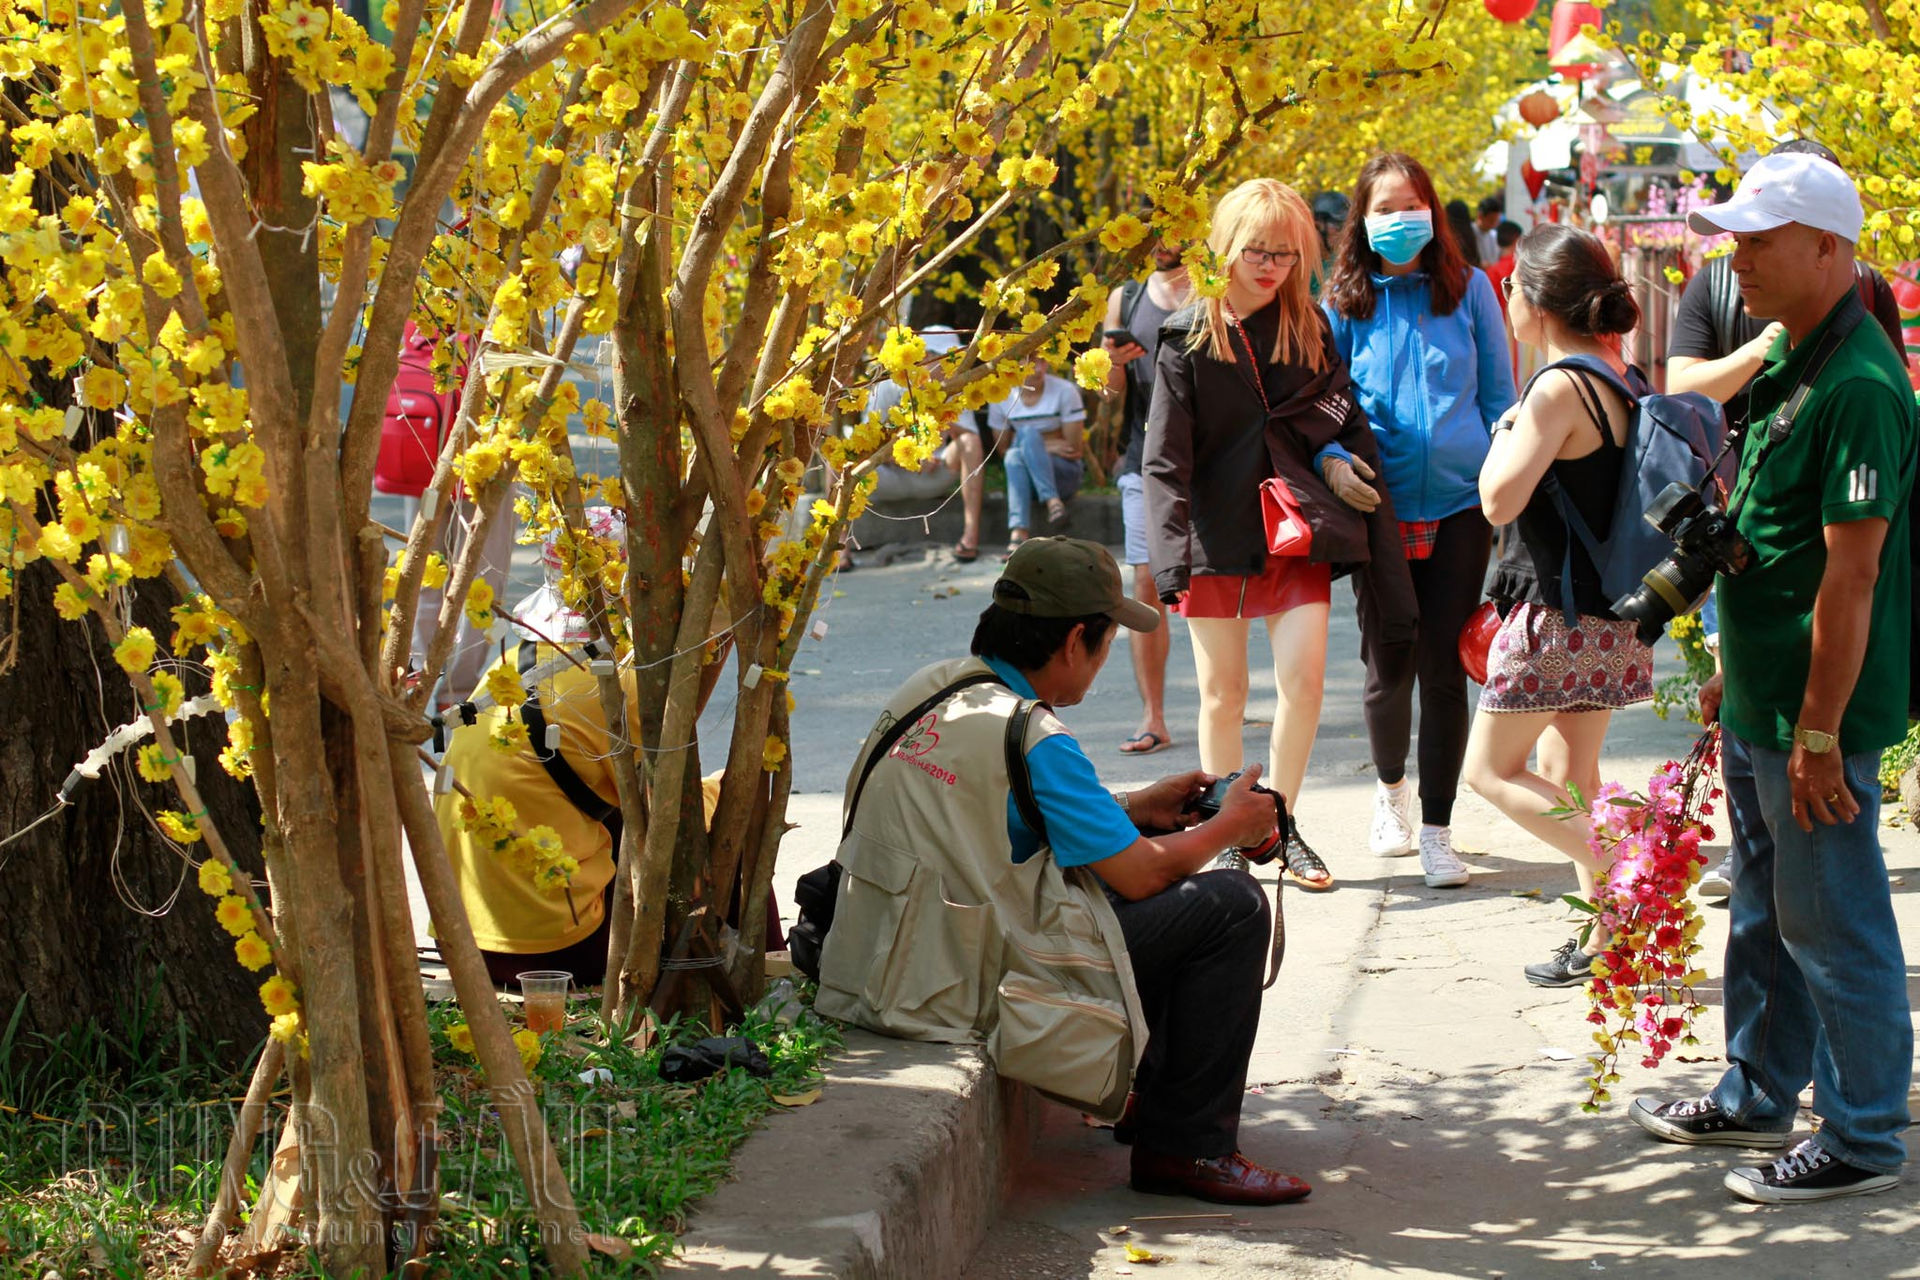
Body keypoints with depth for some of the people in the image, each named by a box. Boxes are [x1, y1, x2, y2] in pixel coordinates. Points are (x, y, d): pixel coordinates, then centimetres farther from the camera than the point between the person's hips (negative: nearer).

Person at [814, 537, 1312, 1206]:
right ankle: (1187, 1146, 3)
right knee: (1232, 905, -3)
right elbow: (1140, 872, -13)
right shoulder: (1032, 740, -21)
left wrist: (1135, 808, 20)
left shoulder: (929, 688, 5)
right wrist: (1231, 825, 7)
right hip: (971, 994, -9)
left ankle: (1155, 1093, 35)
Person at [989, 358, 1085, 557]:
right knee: (1014, 456, -33)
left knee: (1027, 434, -30)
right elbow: (1002, 447, 5)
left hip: (1065, 472, -2)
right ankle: (1018, 534, -51)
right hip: (1024, 474, 2)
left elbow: (1075, 450, -6)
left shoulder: (1065, 391, -6)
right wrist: (1045, 446, -6)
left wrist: (1037, 446, -6)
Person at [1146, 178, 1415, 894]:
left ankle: (1280, 824, 7)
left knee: (1303, 681, -8)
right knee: (1223, 692, 6)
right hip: (1218, 536, -2)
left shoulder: (1310, 331, 8)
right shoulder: (1189, 340, -1)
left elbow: (1346, 428, 9)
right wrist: (1171, 553, -14)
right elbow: (1165, 459, -6)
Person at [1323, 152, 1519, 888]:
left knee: (1442, 666, -3)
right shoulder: (1345, 303, 3)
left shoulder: (1467, 289, 3)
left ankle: (1436, 830, 6)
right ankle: (1390, 787, 35)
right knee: (1389, 665, 5)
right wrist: (1331, 456, -14)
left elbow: (1498, 393, 8)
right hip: (1382, 504, 0)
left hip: (1460, 501, 0)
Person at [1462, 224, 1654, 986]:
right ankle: (1605, 934, 16)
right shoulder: (1621, 376, 7)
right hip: (1611, 610, 9)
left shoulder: (1561, 387, -20)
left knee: (1491, 770, 4)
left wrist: (1505, 432, -6)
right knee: (1569, 775, 16)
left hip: (1560, 614, -9)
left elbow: (1499, 500, -23)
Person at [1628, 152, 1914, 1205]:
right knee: (1764, 910, 20)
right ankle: (1757, 1096, 34)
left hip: (1816, 713, -10)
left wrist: (1818, 732, -22)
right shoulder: (1787, 359, 10)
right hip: (1759, 701, 10)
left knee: (1832, 926, 1)